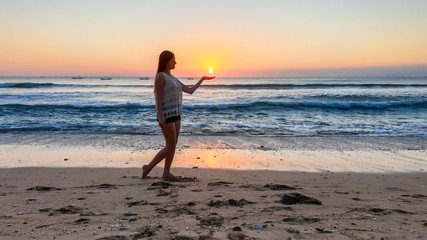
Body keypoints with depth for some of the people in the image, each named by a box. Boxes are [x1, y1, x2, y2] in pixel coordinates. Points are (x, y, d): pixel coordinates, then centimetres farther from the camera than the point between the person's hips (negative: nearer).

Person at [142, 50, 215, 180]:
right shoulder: (161, 76, -11)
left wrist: (202, 79, 17)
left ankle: (166, 173, 13)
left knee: (173, 145, 7)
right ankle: (148, 167, 5)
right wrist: (160, 117, -20)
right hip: (166, 115, -9)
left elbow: (190, 90, 16)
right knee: (170, 147, -7)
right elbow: (158, 98, -15)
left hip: (175, 114, 9)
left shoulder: (173, 79, 16)